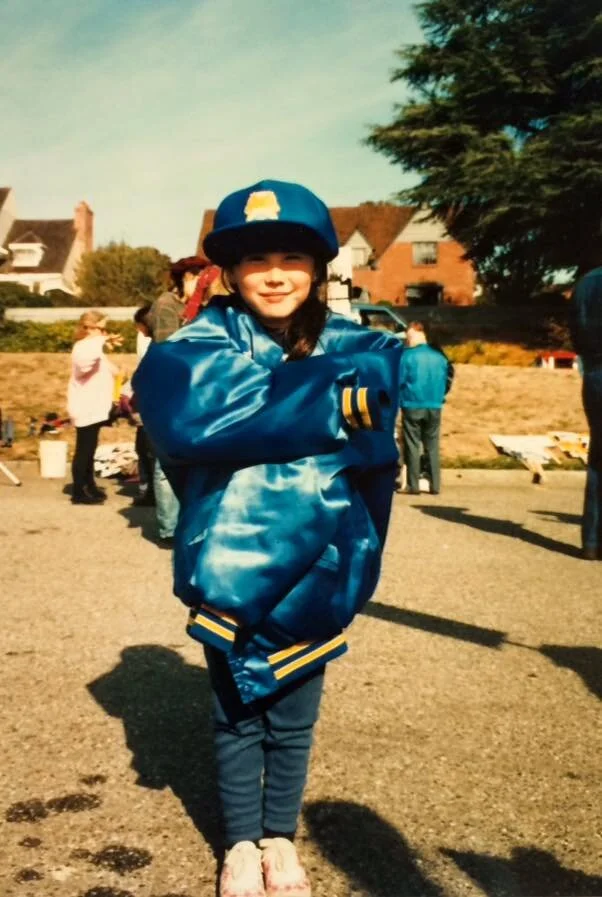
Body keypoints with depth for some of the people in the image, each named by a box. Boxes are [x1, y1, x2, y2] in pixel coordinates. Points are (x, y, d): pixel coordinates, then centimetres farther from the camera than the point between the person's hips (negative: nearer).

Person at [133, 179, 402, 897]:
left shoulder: (350, 350, -1)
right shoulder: (200, 346, -7)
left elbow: (370, 441, -13)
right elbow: (192, 417, -26)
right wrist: (322, 401, -22)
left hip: (318, 570, 2)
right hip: (233, 568, -1)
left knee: (293, 717, 19)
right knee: (237, 716, 17)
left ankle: (280, 838, 43)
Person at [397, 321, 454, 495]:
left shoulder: (407, 355, -10)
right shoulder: (439, 355, 3)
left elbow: (398, 381, -8)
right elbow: (447, 380, 8)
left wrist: (399, 401, 8)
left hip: (412, 406, -4)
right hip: (434, 407, 4)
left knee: (412, 446, 4)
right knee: (432, 446, 10)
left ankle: (413, 485, 4)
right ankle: (435, 485, 10)